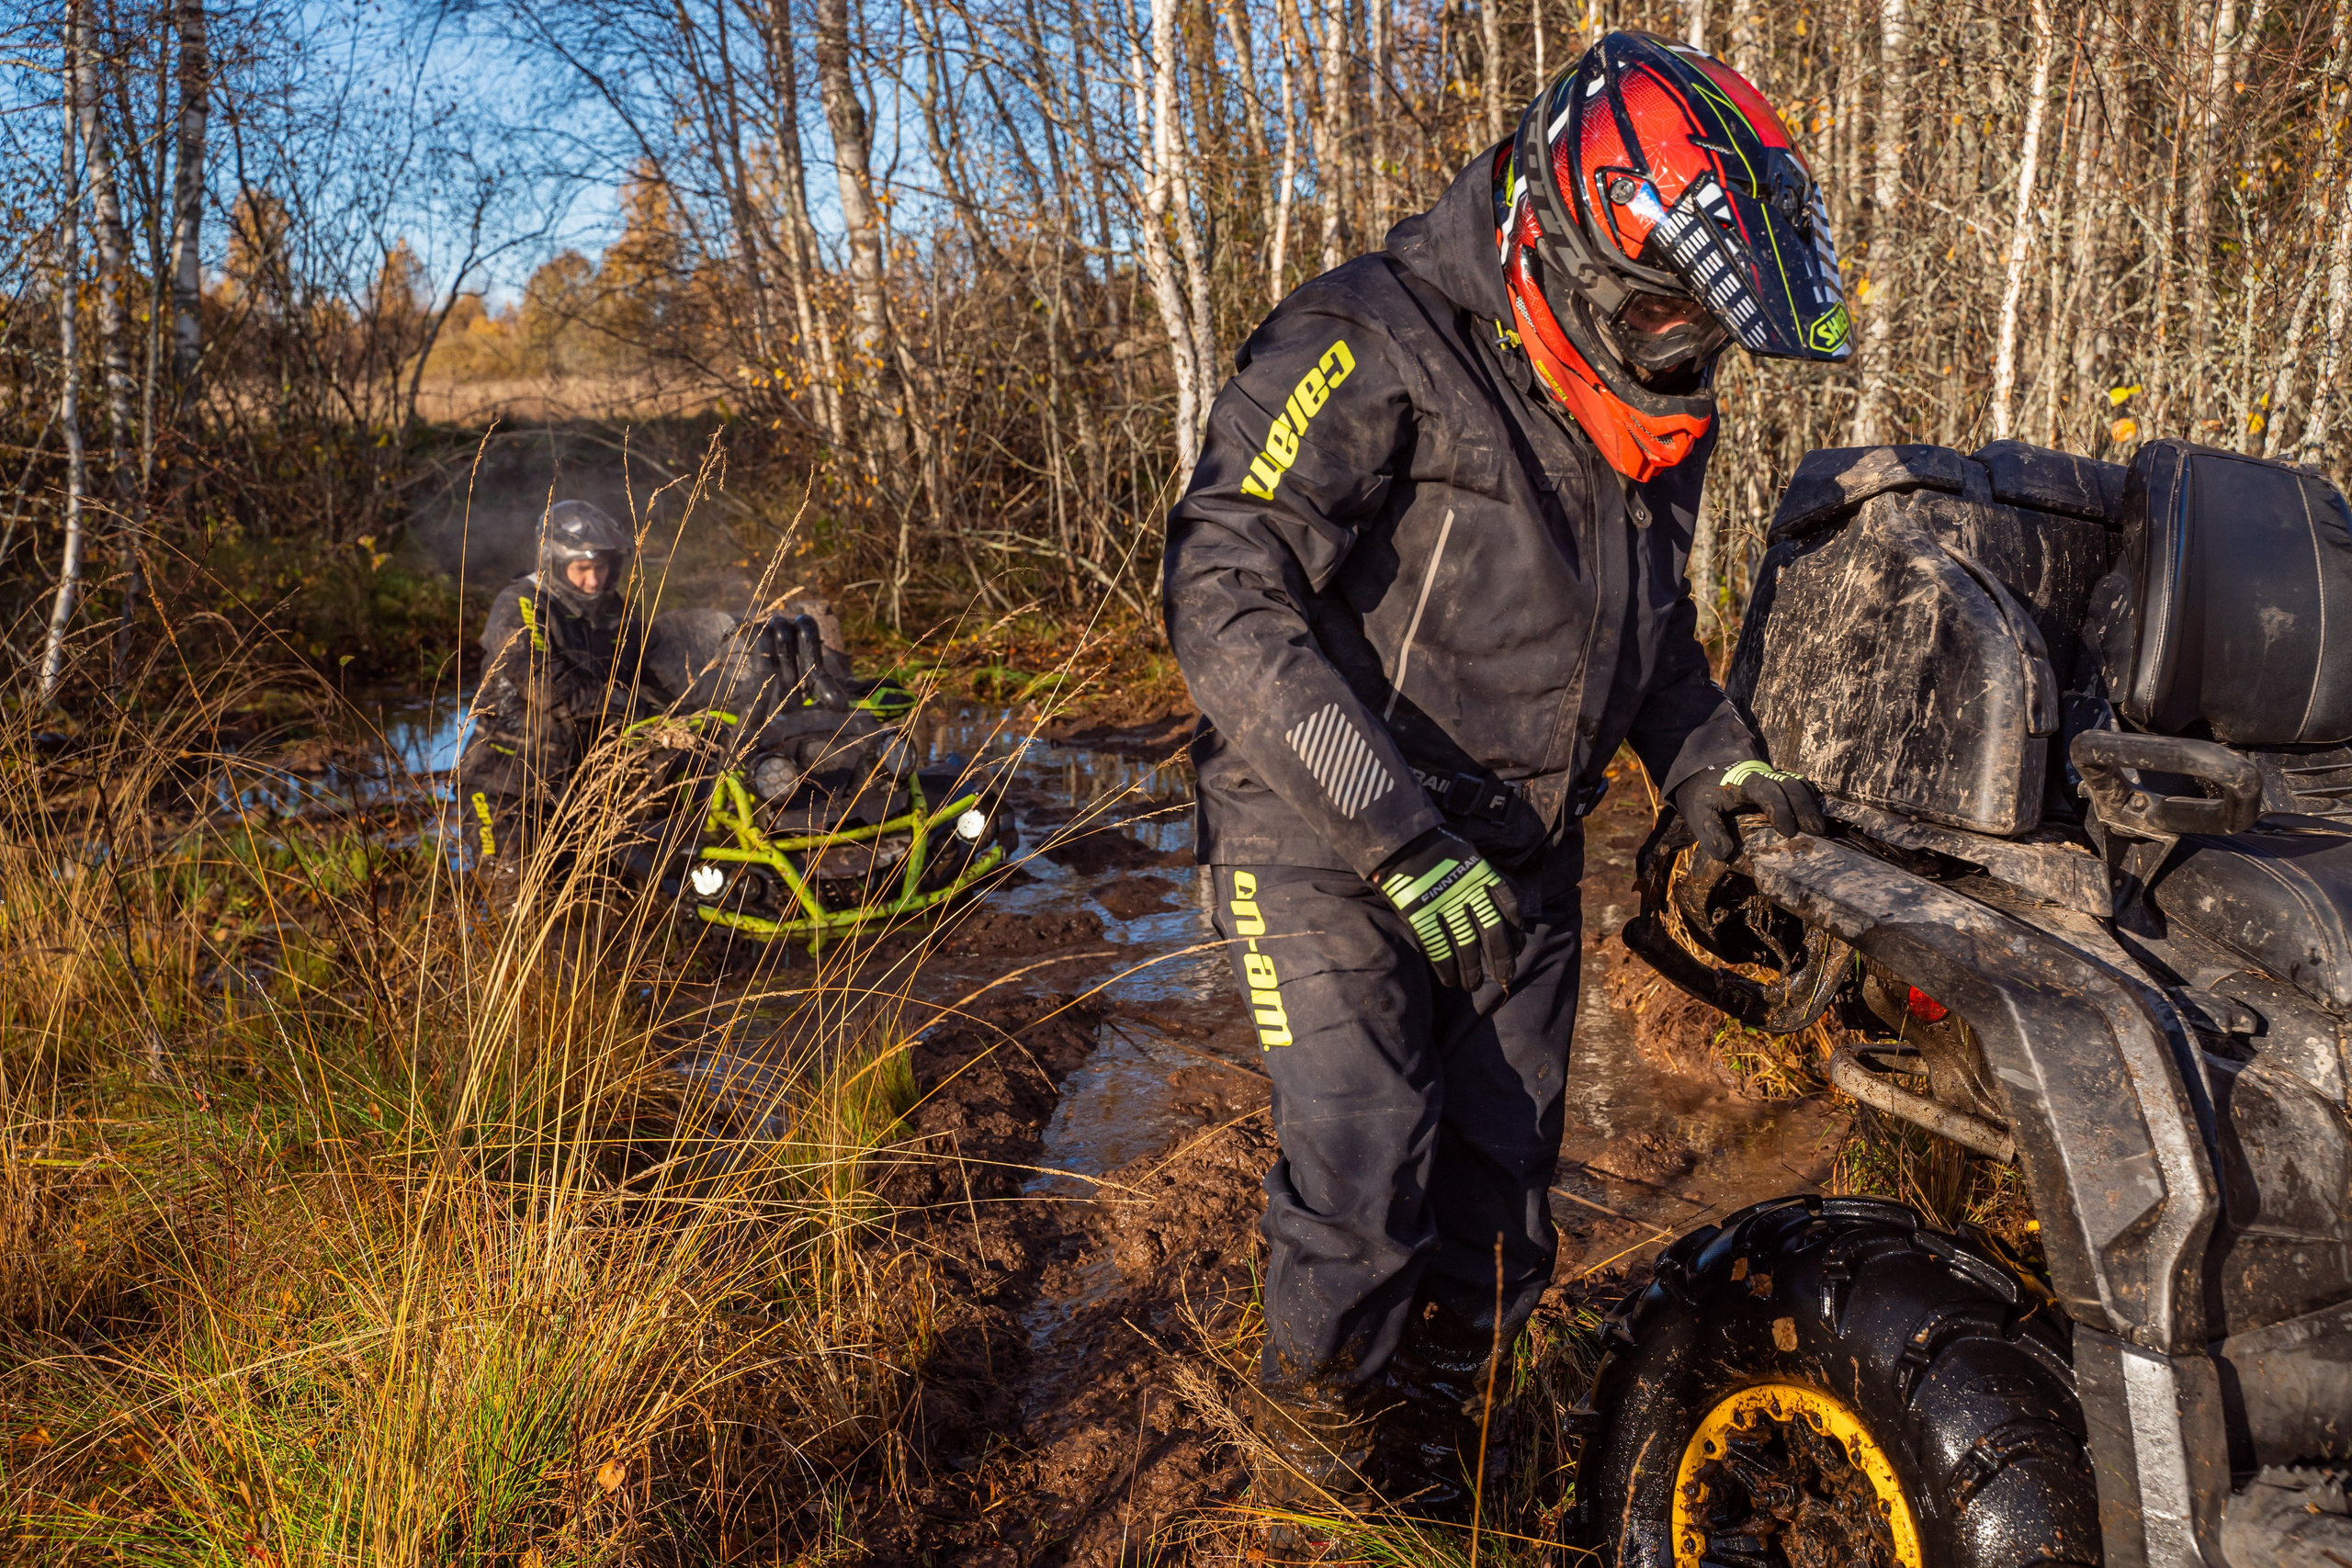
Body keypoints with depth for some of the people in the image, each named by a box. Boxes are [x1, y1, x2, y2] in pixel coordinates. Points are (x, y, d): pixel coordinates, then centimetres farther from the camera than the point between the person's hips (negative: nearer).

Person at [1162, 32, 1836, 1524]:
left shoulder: (1654, 408, 6)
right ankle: (1322, 1466, 22)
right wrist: (1395, 838, -30)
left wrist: (1709, 758, 0)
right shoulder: (1373, 346, -19)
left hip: (1518, 860, 7)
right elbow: (1224, 596, -27)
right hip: (1332, 854, -6)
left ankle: (1452, 1445, 37)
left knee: (1502, 1184, 14)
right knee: (1364, 1185, -5)